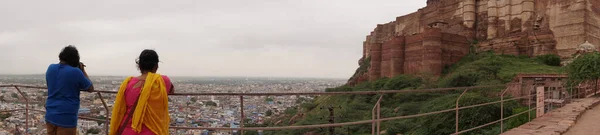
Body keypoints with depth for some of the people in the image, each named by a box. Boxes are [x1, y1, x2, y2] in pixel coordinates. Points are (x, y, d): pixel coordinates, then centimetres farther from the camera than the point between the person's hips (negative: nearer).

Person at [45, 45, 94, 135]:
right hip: (66, 118, -6)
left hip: (50, 116, 6)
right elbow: (90, 89, 0)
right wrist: (83, 71, 7)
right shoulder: (76, 72, -13)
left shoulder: (51, 68, 2)